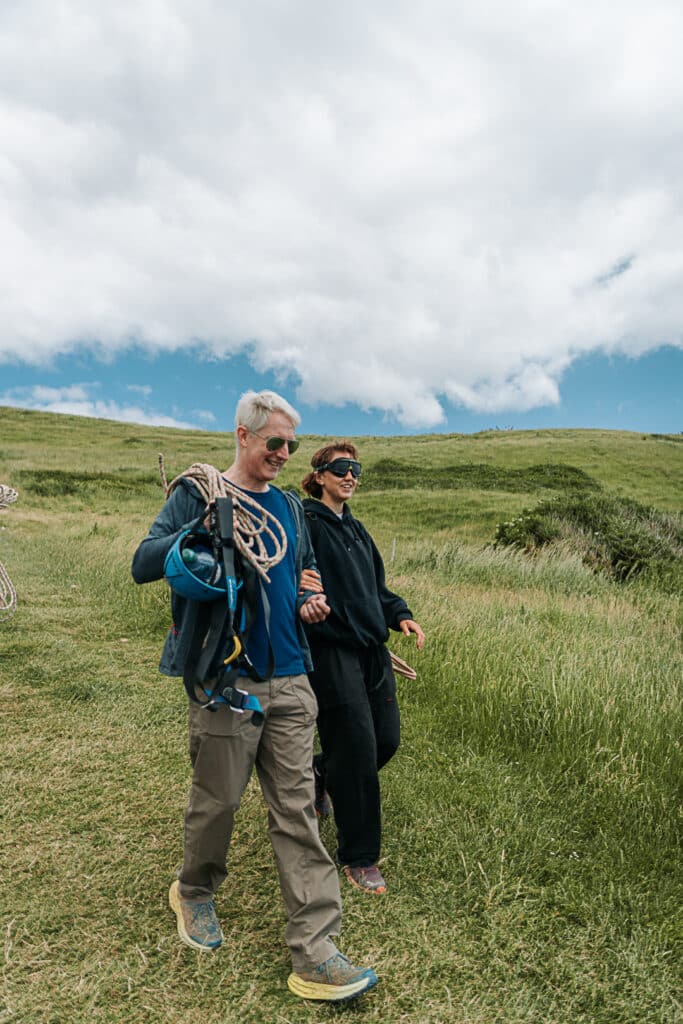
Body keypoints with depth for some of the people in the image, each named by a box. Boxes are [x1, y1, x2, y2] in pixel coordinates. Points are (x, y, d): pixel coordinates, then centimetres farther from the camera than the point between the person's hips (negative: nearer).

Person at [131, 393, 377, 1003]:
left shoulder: (289, 507, 14)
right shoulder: (198, 492, -3)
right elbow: (144, 565, -12)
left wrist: (311, 602, 5)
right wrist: (204, 525, -25)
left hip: (288, 679, 5)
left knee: (297, 809, 5)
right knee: (218, 799, 11)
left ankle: (315, 954, 12)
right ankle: (194, 891, 42)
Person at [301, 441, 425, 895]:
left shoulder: (357, 529, 17)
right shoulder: (306, 523, -8)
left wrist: (400, 615, 7)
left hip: (372, 650, 8)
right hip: (331, 650, -8)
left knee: (386, 739, 11)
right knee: (357, 750, -4)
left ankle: (319, 776, 40)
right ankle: (360, 858, 16)